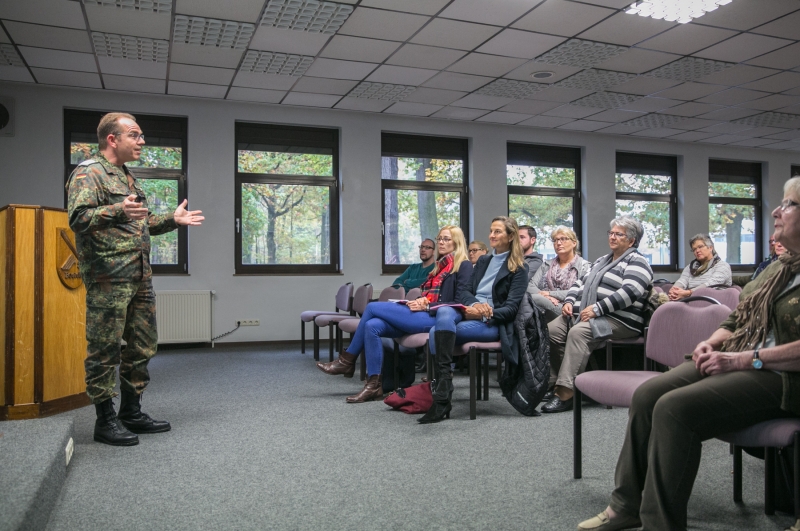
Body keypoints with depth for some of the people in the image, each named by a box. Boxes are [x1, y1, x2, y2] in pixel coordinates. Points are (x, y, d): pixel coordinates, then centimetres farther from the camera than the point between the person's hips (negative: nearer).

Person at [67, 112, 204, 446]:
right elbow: (78, 217, -20)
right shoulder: (89, 173, -6)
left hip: (140, 277, 9)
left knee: (142, 347, 12)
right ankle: (105, 421, 8)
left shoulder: (127, 178, 22)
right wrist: (117, 212, -35)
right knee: (104, 351, -2)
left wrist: (172, 220, 18)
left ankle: (131, 412, 23)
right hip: (108, 278, -9)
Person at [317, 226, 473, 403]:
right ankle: (374, 385, -13)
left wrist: (427, 306, -14)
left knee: (372, 307, -13)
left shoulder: (464, 266, 0)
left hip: (436, 318, -8)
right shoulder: (440, 265, 26)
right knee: (372, 326, -17)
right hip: (423, 315, 8)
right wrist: (419, 302, 1)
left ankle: (347, 361, -4)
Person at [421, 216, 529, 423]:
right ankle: (442, 390, -41)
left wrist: (484, 313, -21)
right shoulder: (483, 261, 24)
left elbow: (511, 307, -5)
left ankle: (440, 398, -28)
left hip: (494, 323, -5)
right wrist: (474, 304, -10)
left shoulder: (519, 268, 5)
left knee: (438, 332, -31)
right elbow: (465, 291, 14)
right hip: (469, 312, 5)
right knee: (444, 313, -34)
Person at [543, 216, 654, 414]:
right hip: (586, 314, 8)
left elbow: (629, 292, -19)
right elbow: (580, 283, 23)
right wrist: (569, 302, 3)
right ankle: (554, 381, -11)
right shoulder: (602, 260, 26)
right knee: (552, 329, -15)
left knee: (578, 332, -34)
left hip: (618, 320, -8)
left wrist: (597, 309, -23)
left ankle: (566, 392, -38)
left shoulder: (636, 262, -2)